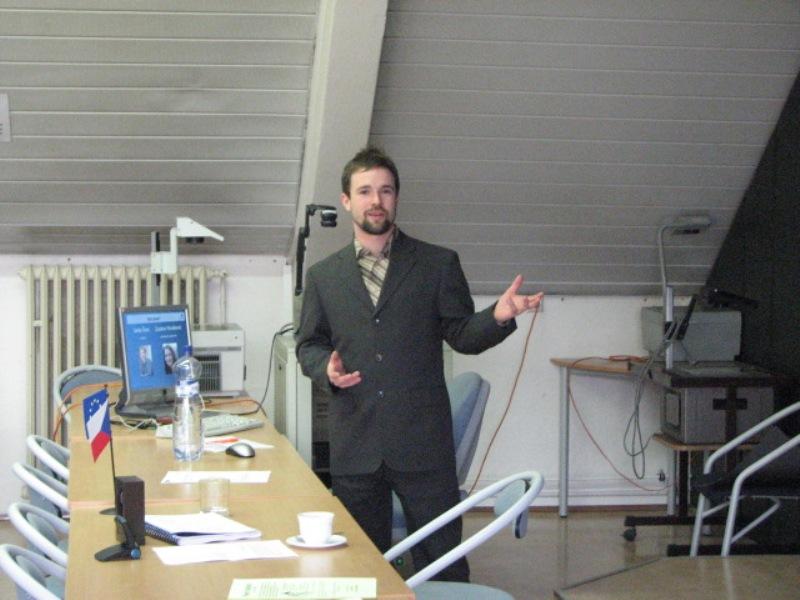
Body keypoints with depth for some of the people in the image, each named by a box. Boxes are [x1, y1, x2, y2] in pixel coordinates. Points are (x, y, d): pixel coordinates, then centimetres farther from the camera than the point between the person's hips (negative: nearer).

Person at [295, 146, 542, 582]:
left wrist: (498, 317, -17)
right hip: (354, 444, 2)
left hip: (422, 443, -2)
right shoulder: (323, 276, 11)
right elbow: (308, 344, 15)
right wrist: (325, 368, -7)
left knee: (442, 566, 1)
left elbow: (462, 336, 4)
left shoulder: (438, 264, 6)